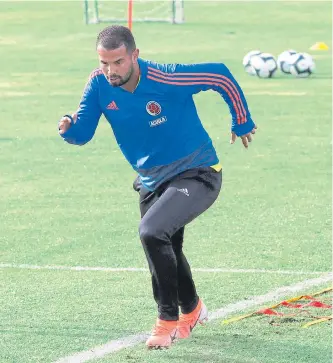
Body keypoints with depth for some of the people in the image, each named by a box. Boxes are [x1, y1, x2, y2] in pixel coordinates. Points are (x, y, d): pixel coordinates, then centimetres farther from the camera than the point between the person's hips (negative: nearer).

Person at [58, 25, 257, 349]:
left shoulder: (167, 80, -27)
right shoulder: (100, 83, -12)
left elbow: (221, 76, -14)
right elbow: (83, 132, -9)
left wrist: (242, 122, -3)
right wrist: (68, 128, -33)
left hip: (196, 175, -7)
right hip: (151, 182, 7)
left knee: (152, 231, -28)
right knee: (164, 251, 20)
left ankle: (168, 319, -12)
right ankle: (191, 310, 49)